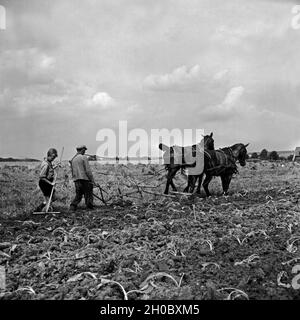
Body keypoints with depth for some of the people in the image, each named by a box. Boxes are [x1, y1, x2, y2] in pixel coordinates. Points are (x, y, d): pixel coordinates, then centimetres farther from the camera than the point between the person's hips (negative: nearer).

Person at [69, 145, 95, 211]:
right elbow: (88, 170, -11)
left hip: (76, 180, 6)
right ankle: (90, 207, 8)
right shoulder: (84, 158, -8)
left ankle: (72, 207, -2)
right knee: (88, 195, 4)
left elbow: (72, 171, 17)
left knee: (78, 195, 12)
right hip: (84, 179, -6)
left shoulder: (72, 159, 13)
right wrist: (92, 180, -7)